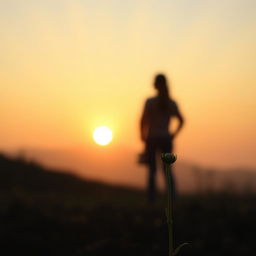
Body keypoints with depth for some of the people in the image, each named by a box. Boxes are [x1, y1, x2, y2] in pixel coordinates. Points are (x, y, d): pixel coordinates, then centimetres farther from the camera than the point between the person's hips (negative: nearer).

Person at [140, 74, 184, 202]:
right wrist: (174, 134, 13)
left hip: (152, 139, -3)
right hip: (166, 139, 3)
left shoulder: (150, 101, -8)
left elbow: (143, 120, -11)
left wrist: (143, 136, 2)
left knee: (152, 170, 6)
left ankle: (152, 199, 2)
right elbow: (181, 121, 7)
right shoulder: (172, 103, 4)